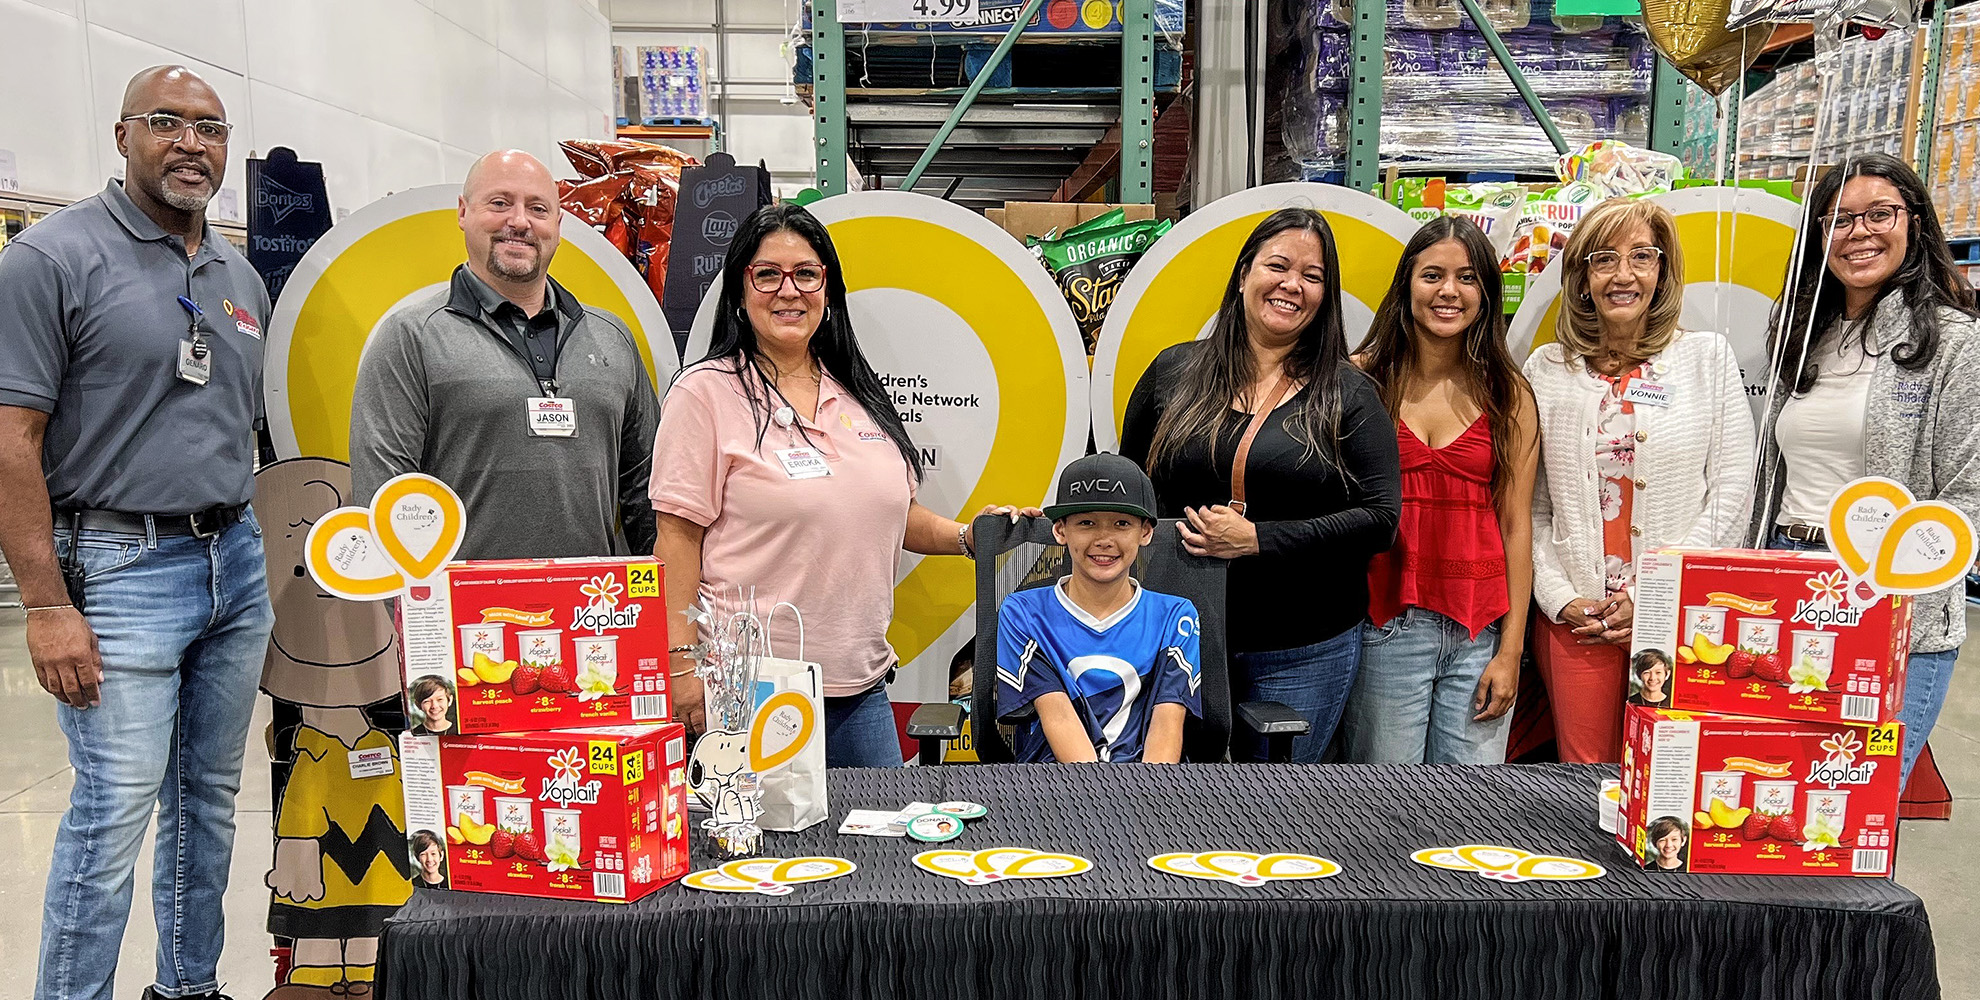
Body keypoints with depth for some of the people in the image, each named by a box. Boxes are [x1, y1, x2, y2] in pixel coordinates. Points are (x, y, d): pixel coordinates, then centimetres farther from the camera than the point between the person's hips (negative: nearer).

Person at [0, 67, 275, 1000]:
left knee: (210, 798, 14)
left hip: (236, 563, 7)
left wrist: (254, 556, 14)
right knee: (116, 810, -5)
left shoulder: (241, 277, 13)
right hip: (122, 569, -6)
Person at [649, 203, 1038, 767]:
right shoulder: (707, 393, -5)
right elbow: (678, 537, -9)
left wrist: (966, 536, 6)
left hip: (861, 686, 6)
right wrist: (683, 668, -14)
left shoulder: (858, 396, 13)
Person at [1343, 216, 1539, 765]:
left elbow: (1516, 525, 5)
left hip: (1480, 629, 1)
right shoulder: (1362, 380, 3)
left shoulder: (1508, 394, 7)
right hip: (1385, 620, -1)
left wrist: (1511, 649, 0)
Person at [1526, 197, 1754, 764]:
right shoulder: (1546, 370, 6)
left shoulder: (1708, 358, 4)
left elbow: (1732, 488, -1)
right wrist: (1559, 598, -6)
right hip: (1573, 621, 1)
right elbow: (1528, 508, 6)